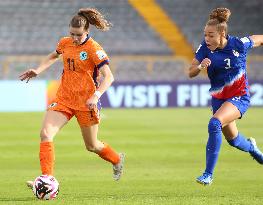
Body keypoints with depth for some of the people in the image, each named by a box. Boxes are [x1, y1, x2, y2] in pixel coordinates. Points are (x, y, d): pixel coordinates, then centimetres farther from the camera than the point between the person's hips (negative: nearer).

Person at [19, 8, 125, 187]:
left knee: (92, 146, 11)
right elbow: (54, 56, 28)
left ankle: (117, 160, 42)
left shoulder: (93, 49, -15)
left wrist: (96, 96, -35)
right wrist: (38, 70, 13)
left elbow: (108, 76, -20)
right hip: (63, 99, 5)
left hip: (86, 102, -5)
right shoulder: (65, 43, 4)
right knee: (45, 134, -16)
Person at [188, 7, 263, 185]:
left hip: (239, 97, -5)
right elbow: (191, 73, -9)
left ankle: (208, 174, -23)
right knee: (233, 139, 18)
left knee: (215, 124, -28)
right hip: (218, 98, 5)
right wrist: (200, 66, -30)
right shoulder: (205, 47, -11)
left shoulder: (239, 44, -19)